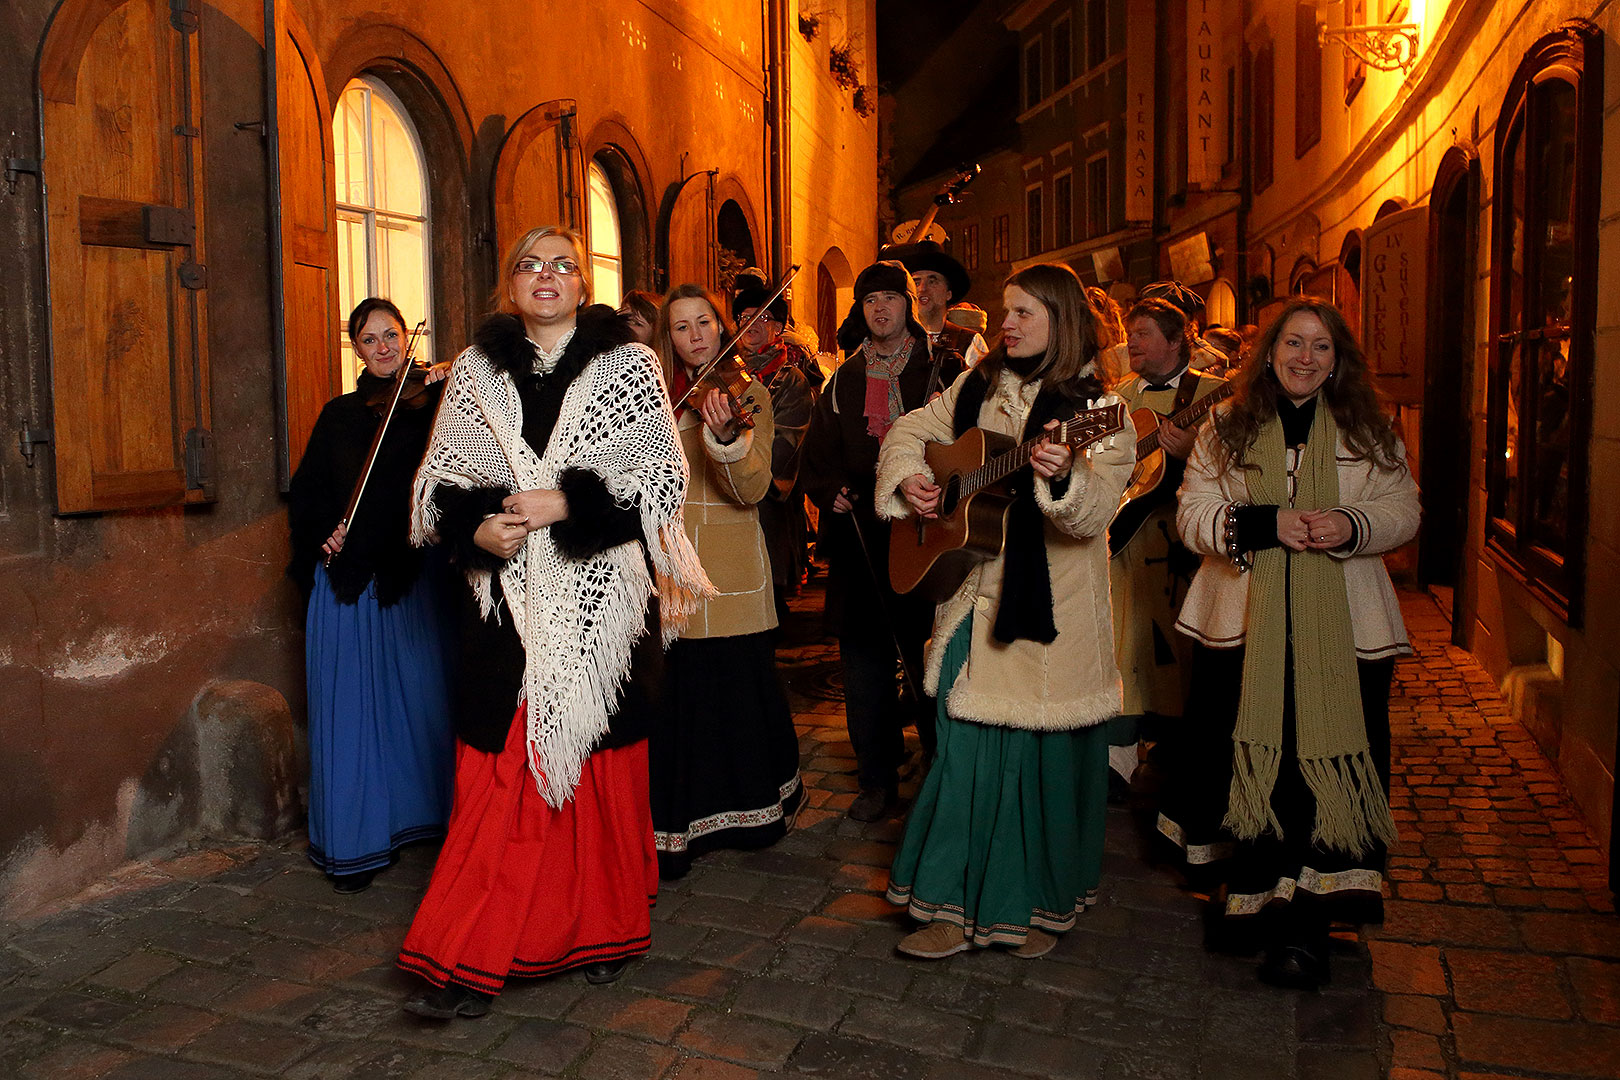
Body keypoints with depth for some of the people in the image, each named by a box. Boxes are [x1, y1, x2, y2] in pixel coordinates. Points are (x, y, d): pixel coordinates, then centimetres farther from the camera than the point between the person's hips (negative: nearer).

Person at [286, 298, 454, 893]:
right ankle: (356, 843, 12)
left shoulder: (431, 403, 5)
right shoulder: (340, 414, 15)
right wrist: (323, 533, -4)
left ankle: (425, 817, 18)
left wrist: (445, 393, -22)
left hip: (413, 572, -2)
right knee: (351, 705, 3)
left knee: (421, 696, 3)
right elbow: (306, 490, 14)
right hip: (348, 575, 2)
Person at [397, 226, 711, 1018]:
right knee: (499, 771, 0)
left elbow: (663, 476, -3)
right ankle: (471, 960, 9)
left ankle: (605, 931, 24)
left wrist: (566, 503, -14)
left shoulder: (629, 366, 4)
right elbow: (439, 479, 11)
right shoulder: (475, 370, 11)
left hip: (601, 602, -1)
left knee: (603, 765, 6)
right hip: (506, 604, 2)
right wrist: (478, 525, -10)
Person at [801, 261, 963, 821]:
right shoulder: (843, 382, 16)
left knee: (932, 662, -1)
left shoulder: (944, 369, 5)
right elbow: (816, 459, 17)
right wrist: (832, 491, -1)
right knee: (865, 664, 6)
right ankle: (877, 780, 19)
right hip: (861, 538, 3)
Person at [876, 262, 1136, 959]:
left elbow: (1094, 510, -22)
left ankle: (1044, 906, 26)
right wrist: (906, 478, 2)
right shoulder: (978, 387, 8)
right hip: (975, 600, 4)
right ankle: (955, 907, 19)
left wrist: (1062, 476, -42)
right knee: (966, 752, 7)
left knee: (1048, 760, 6)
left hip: (1054, 610, -4)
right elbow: (910, 430, 21)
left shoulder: (1094, 408, -9)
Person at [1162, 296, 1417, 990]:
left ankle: (1305, 924, 1)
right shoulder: (1227, 428, 8)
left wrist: (1351, 525, -13)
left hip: (1343, 628, 0)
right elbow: (1193, 515, 2)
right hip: (1246, 626, 0)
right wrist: (1264, 523, -15)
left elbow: (1404, 510, 9)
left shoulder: (1369, 432, 10)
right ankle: (1267, 901, 16)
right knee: (1254, 768, 1)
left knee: (1333, 765, -6)